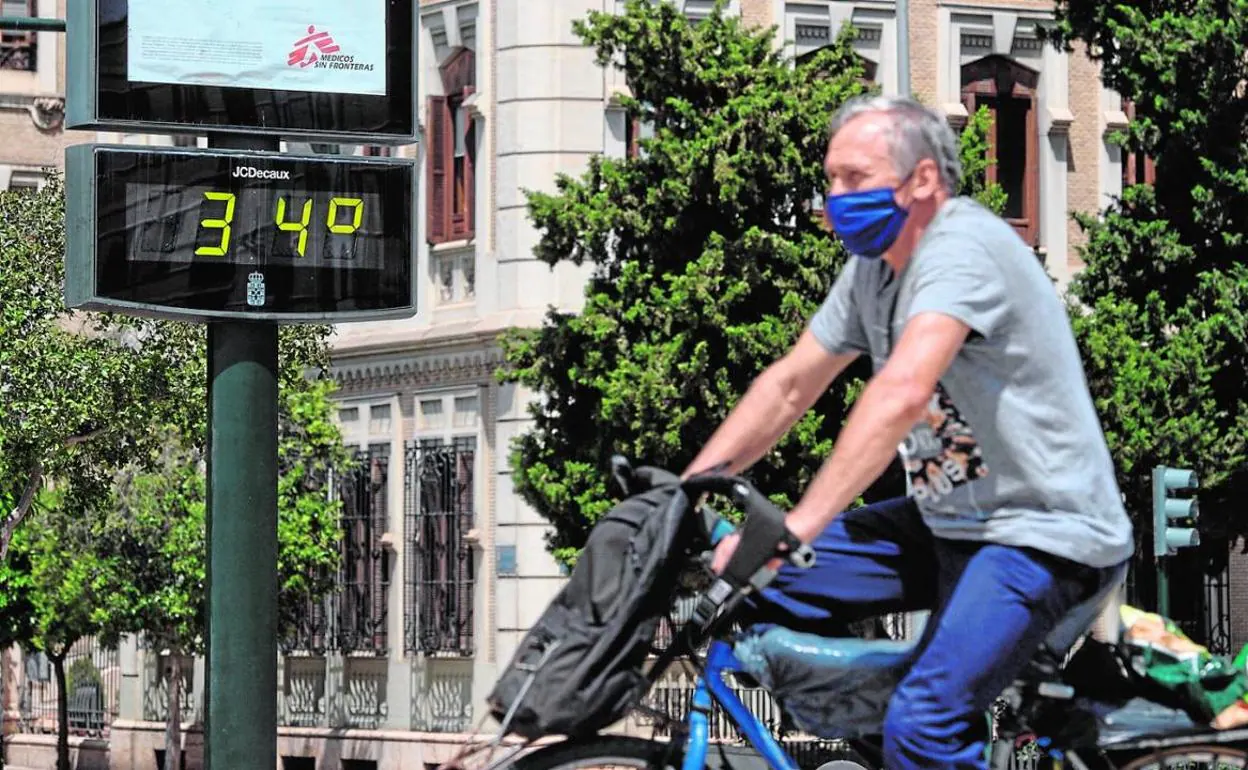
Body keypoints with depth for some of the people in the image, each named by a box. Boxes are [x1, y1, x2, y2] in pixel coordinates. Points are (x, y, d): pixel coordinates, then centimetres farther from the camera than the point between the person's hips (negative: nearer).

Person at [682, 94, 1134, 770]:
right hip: (949, 523, 9)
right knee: (760, 591, 0)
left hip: (1039, 535, -9)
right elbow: (789, 386, 14)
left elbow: (902, 393, -34)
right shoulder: (874, 267, 8)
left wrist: (795, 528, -40)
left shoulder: (962, 247, -21)